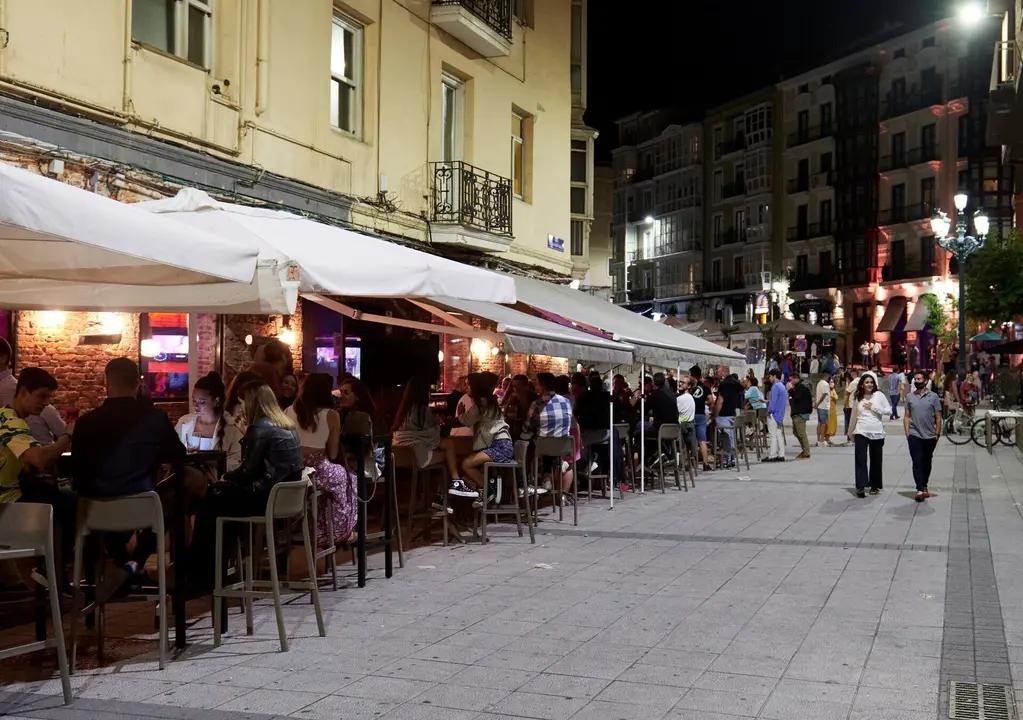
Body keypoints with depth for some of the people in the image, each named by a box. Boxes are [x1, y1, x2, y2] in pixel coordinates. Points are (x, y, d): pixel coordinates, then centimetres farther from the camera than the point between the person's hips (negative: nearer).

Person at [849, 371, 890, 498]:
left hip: (877, 432, 0)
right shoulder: (857, 397, 5)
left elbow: (889, 410, -3)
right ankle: (861, 487, -12)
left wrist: (874, 407, -12)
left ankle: (875, 486, 23)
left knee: (876, 461, 10)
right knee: (860, 460, -9)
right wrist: (852, 432, 18)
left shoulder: (879, 395, 0)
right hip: (861, 432, 0)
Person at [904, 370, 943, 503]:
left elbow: (938, 417, 1)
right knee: (917, 462, -9)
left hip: (930, 436, 0)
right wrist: (907, 433, -2)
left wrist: (937, 434, -2)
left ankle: (924, 486, 28)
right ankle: (920, 490, -14)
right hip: (914, 435, 0)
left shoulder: (933, 396, -1)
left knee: (926, 462, 13)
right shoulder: (909, 397, 4)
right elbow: (906, 416, 6)